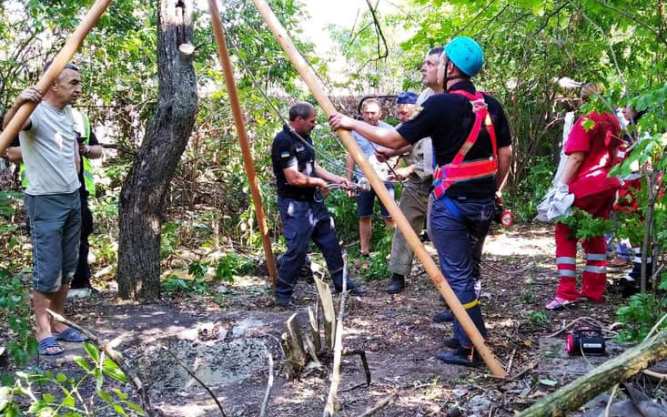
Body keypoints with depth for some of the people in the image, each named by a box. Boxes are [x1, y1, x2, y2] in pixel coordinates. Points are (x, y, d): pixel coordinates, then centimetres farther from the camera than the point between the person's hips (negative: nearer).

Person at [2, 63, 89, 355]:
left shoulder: (68, 114, 11)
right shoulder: (35, 111, -14)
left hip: (73, 199, 8)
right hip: (46, 202, -8)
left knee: (67, 268, 10)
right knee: (48, 270, -5)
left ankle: (58, 324, 20)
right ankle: (43, 331, 6)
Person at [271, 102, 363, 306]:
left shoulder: (305, 138, 10)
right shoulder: (283, 141, -19)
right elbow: (294, 178, -23)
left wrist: (337, 179, 9)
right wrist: (319, 182, -8)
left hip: (314, 201, 9)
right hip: (295, 205, -9)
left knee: (330, 241, 14)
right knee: (297, 249, -9)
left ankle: (341, 282, 28)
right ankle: (282, 293, 6)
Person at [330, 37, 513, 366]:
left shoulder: (441, 105, -13)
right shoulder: (491, 105, 6)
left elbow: (394, 140, -9)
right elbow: (505, 155, 9)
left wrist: (352, 124, 2)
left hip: (451, 202, -7)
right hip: (483, 202, 7)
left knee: (457, 274, 2)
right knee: (464, 270, 20)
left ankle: (471, 349, 8)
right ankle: (467, 336, 29)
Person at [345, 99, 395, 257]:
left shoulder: (388, 130, -2)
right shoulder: (356, 131, 3)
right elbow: (351, 157, 9)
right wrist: (349, 181, 7)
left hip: (384, 179, -2)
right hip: (363, 180, 2)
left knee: (390, 217, -6)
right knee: (364, 217, 10)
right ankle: (364, 251, 20)